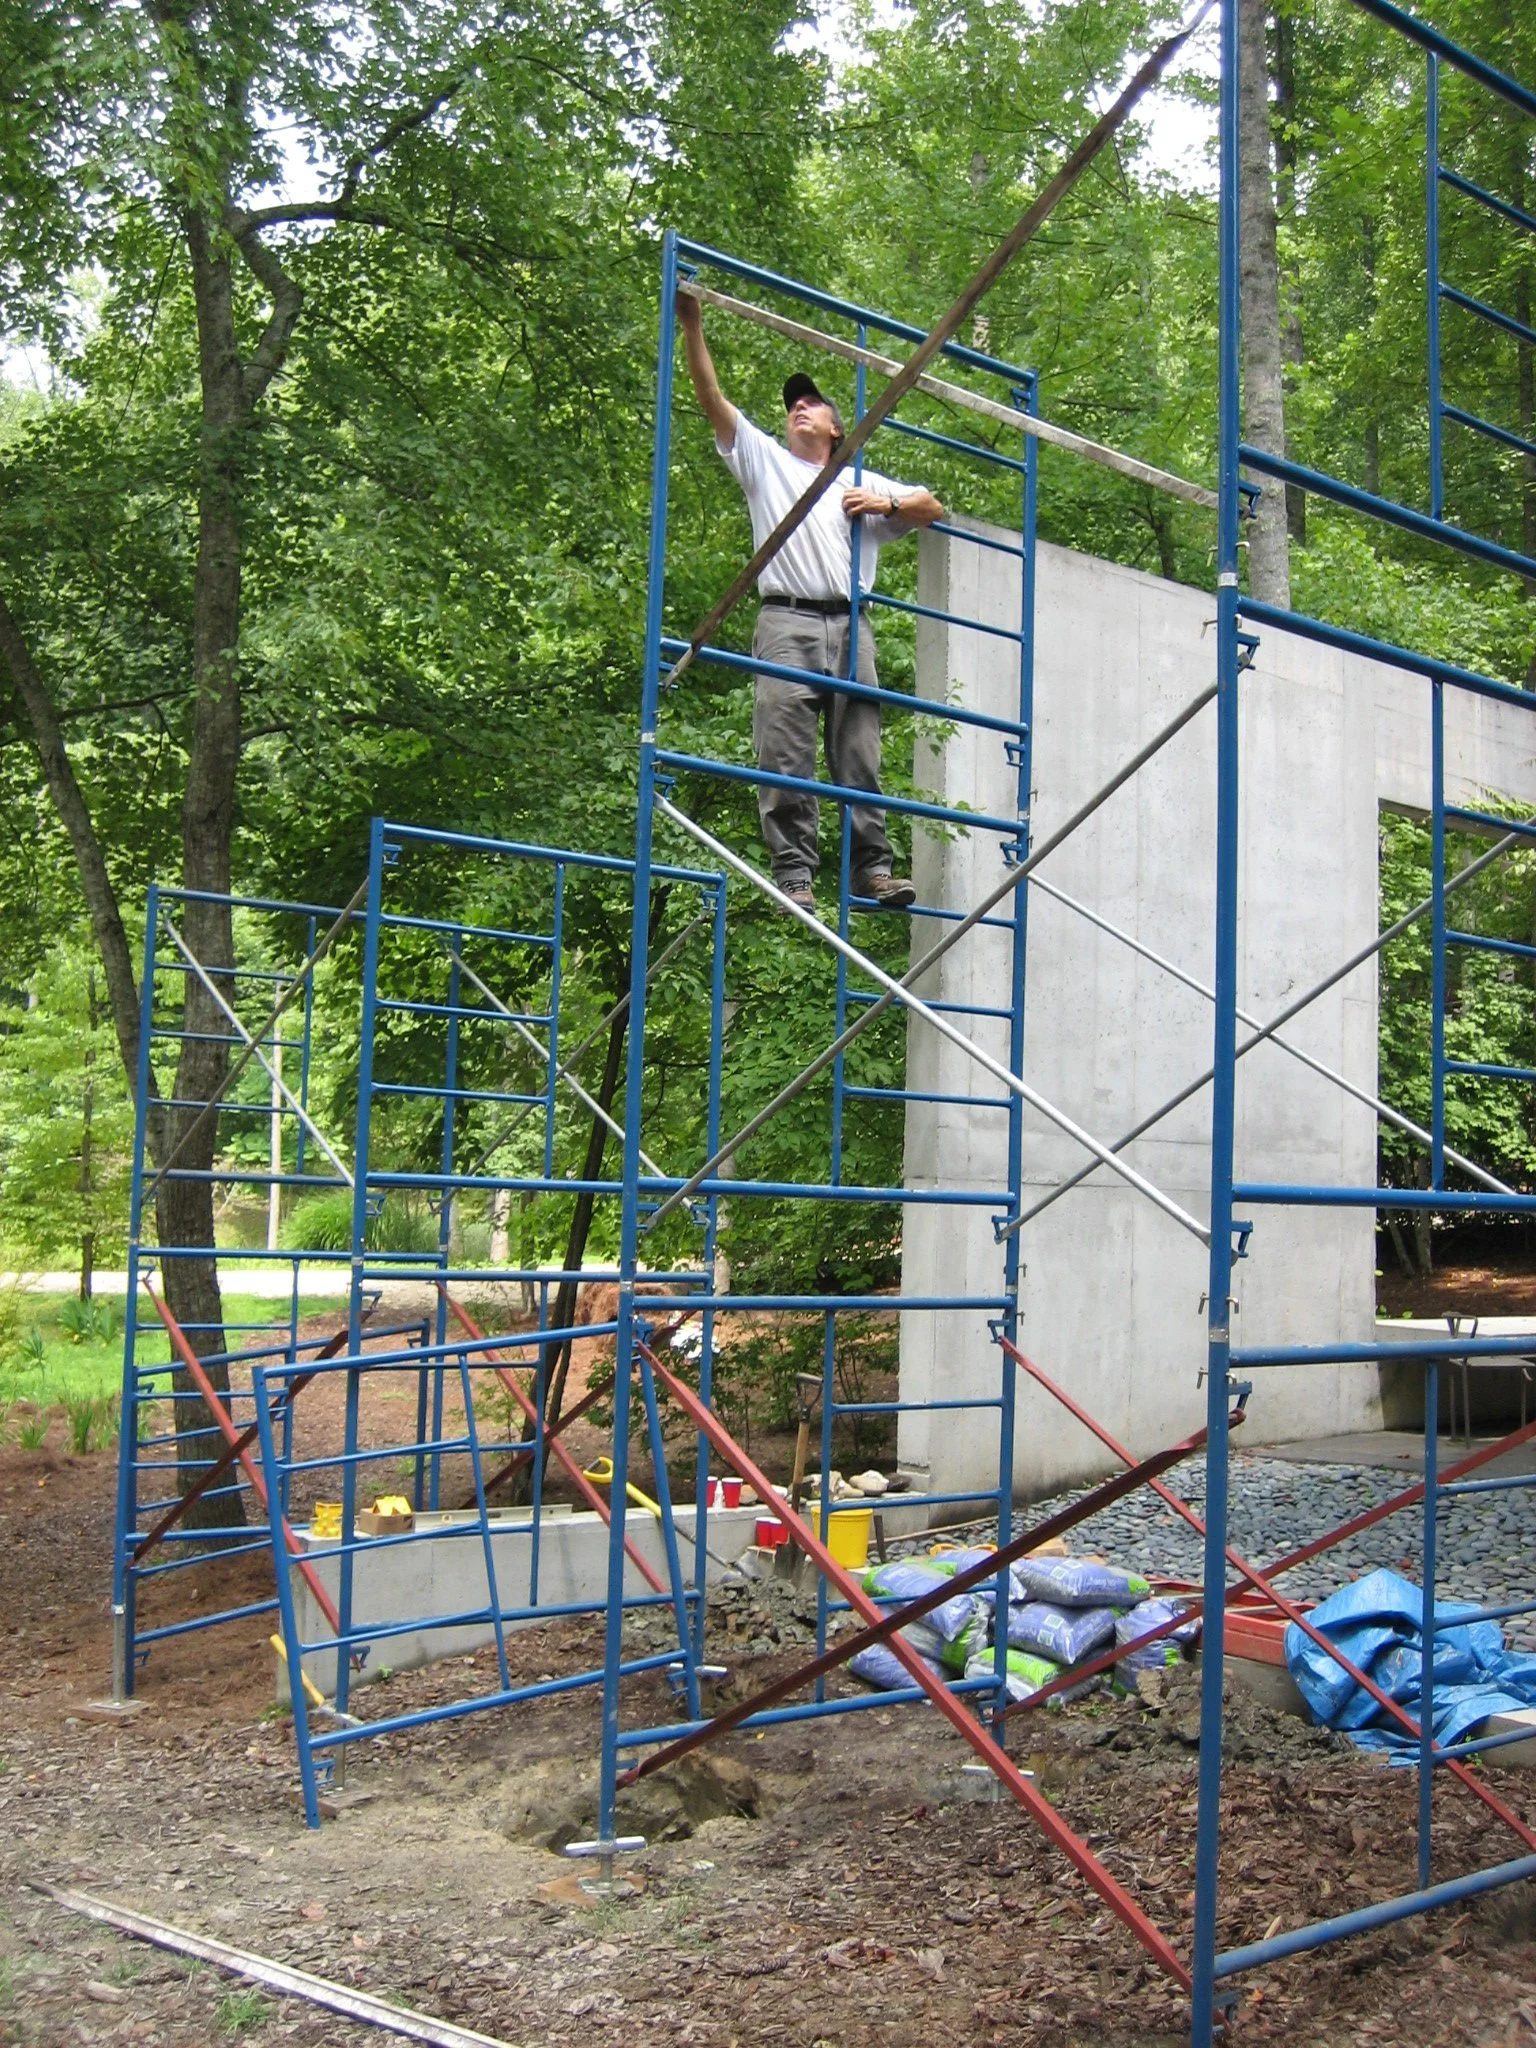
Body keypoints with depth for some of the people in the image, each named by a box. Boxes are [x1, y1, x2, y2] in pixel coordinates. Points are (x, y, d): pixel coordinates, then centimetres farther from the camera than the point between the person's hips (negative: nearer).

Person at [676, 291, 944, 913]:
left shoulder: (862, 483, 27)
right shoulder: (762, 459, 23)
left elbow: (932, 508, 26)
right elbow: (712, 400, 13)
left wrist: (887, 503, 7)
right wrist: (691, 327, 3)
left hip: (850, 626, 2)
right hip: (786, 623, -2)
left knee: (860, 753, -4)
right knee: (784, 757, -10)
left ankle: (871, 867, -6)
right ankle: (794, 873, -11)